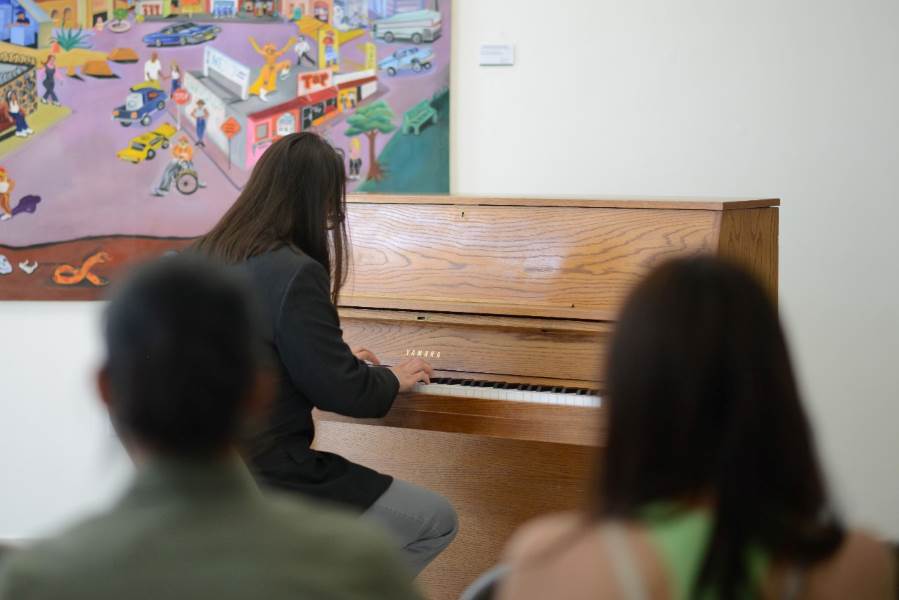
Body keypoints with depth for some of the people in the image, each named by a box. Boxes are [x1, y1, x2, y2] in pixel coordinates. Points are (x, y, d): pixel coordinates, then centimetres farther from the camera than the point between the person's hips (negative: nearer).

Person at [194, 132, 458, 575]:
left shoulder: (210, 257, 6)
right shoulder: (295, 274, -20)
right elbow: (340, 391, -17)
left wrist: (341, 360, 27)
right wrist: (393, 380, 3)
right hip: (269, 484, -9)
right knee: (439, 521, 5)